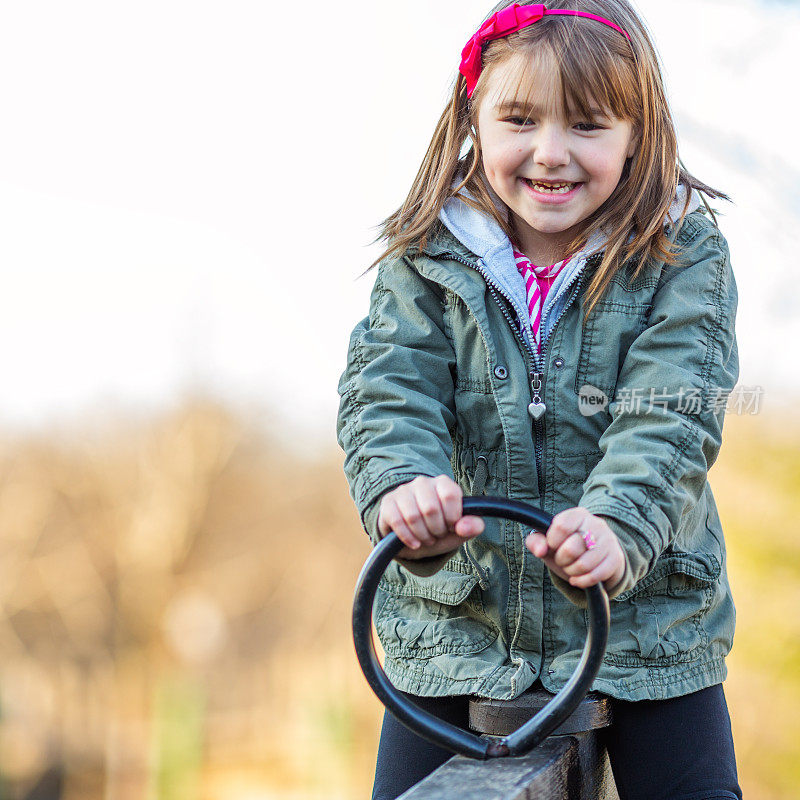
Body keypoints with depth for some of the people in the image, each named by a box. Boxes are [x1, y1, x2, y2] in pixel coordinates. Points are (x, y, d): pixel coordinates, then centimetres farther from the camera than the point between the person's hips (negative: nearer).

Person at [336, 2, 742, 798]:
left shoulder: (684, 257, -7)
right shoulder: (425, 261, -3)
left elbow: (669, 418, -17)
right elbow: (387, 395, -13)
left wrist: (617, 527, -35)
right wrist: (403, 487, -35)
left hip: (648, 619, -1)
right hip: (454, 621, 2)